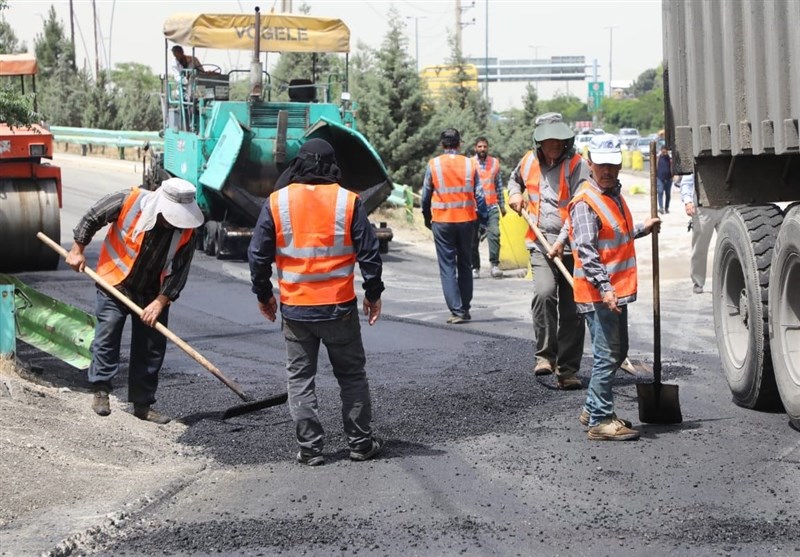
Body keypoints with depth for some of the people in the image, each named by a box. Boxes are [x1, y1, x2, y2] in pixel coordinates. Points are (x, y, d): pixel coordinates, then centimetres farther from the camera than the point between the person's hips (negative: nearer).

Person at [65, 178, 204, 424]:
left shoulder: (186, 231, -17)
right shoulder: (128, 201, -23)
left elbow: (178, 272, -11)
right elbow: (92, 218, -7)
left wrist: (160, 302, -17)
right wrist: (78, 250, -1)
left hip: (153, 293, 2)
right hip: (116, 283, -2)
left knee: (152, 346, 3)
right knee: (107, 335, -7)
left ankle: (143, 403, 12)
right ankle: (100, 391, 10)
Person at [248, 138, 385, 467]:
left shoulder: (276, 202, -4)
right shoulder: (348, 201, -6)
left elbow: (258, 255, 0)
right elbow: (369, 253, -4)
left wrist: (263, 295, 14)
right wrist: (373, 294, 9)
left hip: (294, 308, 0)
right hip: (339, 307, 0)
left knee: (300, 378, 10)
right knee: (351, 375, 14)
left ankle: (310, 448, 9)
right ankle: (361, 442, 18)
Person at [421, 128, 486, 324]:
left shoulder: (433, 164, -3)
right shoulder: (470, 164, 1)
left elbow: (425, 195, 2)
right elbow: (479, 195, 0)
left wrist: (427, 218, 16)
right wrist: (482, 218, 11)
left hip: (442, 221, -2)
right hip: (466, 220, 2)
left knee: (447, 267, 1)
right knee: (465, 265, 14)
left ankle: (457, 311, -7)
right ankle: (465, 309, 19)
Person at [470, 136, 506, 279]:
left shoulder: (495, 163, 10)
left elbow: (499, 185, 16)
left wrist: (502, 205, 16)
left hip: (491, 206, 1)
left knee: (494, 234, -15)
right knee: (474, 238, 2)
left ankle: (495, 265, -15)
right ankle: (475, 267, 10)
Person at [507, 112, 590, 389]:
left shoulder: (577, 165, -7)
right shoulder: (529, 161, 8)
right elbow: (515, 178, 33)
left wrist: (562, 241, -21)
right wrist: (515, 193, 11)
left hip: (571, 246, -2)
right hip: (540, 244, 2)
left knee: (571, 310, 3)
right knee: (544, 293, -23)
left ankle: (568, 369, 15)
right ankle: (545, 354, -9)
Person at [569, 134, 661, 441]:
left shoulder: (614, 194, 15)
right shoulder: (585, 202, -16)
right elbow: (586, 250, -22)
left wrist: (643, 229, 21)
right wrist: (604, 288, -28)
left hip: (617, 291, 10)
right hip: (598, 294, -10)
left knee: (618, 351, 18)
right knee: (607, 355, -7)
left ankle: (592, 409, 29)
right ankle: (600, 421, -1)